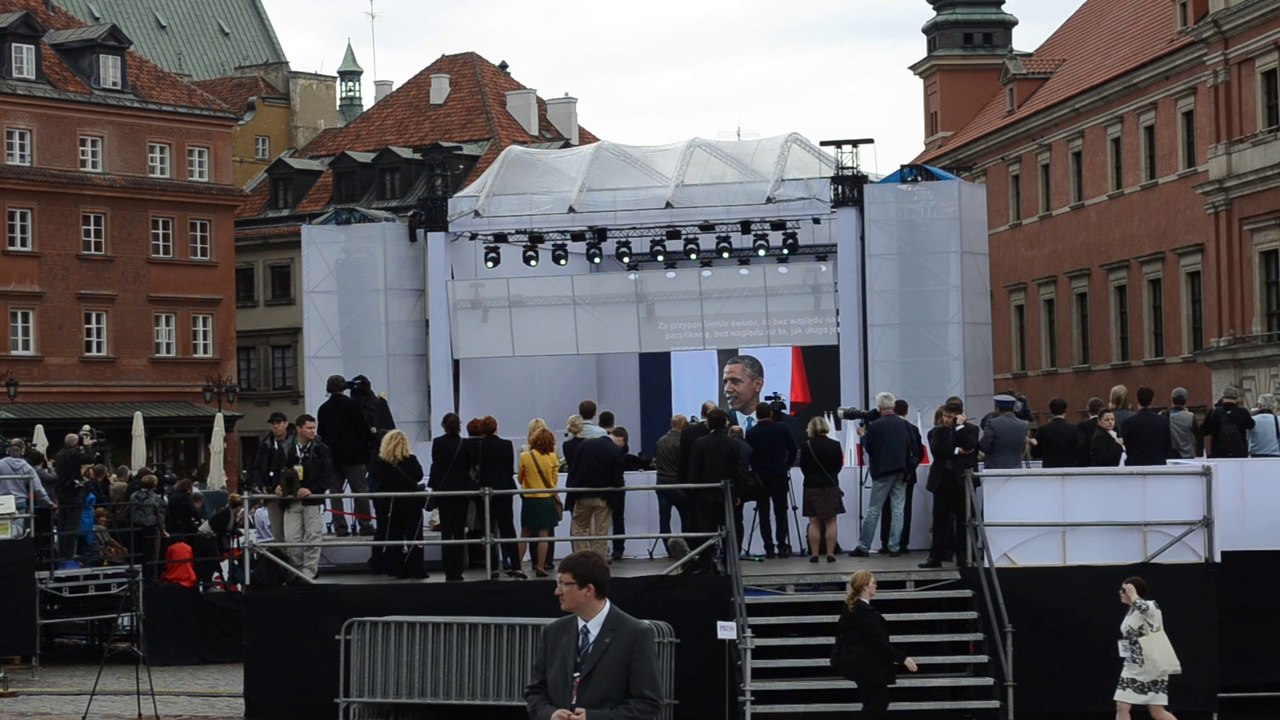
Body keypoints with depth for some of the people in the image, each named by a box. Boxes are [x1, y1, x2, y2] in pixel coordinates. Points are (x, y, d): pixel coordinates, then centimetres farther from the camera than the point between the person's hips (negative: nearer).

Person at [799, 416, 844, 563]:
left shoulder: (806, 446, -11)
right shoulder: (835, 445, -8)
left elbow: (803, 468, -1)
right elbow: (839, 466, 3)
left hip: (812, 486, -1)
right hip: (831, 486, 1)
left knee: (814, 522, 4)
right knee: (830, 522, 6)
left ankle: (814, 554, 3)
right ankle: (830, 553, 4)